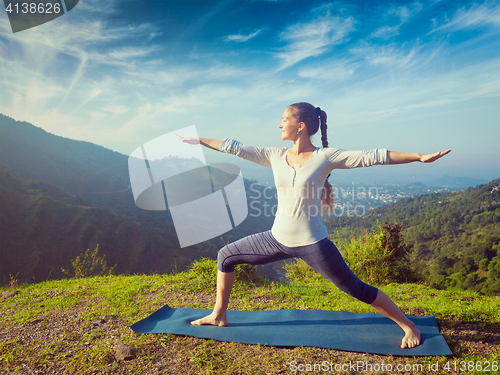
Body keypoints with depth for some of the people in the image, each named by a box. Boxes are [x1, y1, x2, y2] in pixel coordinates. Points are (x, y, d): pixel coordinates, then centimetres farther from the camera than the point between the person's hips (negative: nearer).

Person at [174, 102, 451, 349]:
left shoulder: (326, 157, -10)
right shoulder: (275, 157, 1)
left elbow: (373, 156, -14)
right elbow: (235, 147, 4)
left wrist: (421, 157, -19)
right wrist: (197, 141, 8)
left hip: (312, 244, -5)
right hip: (279, 239, 5)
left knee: (356, 289, 2)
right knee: (226, 255, 10)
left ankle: (409, 327, 27)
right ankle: (219, 316, 28)